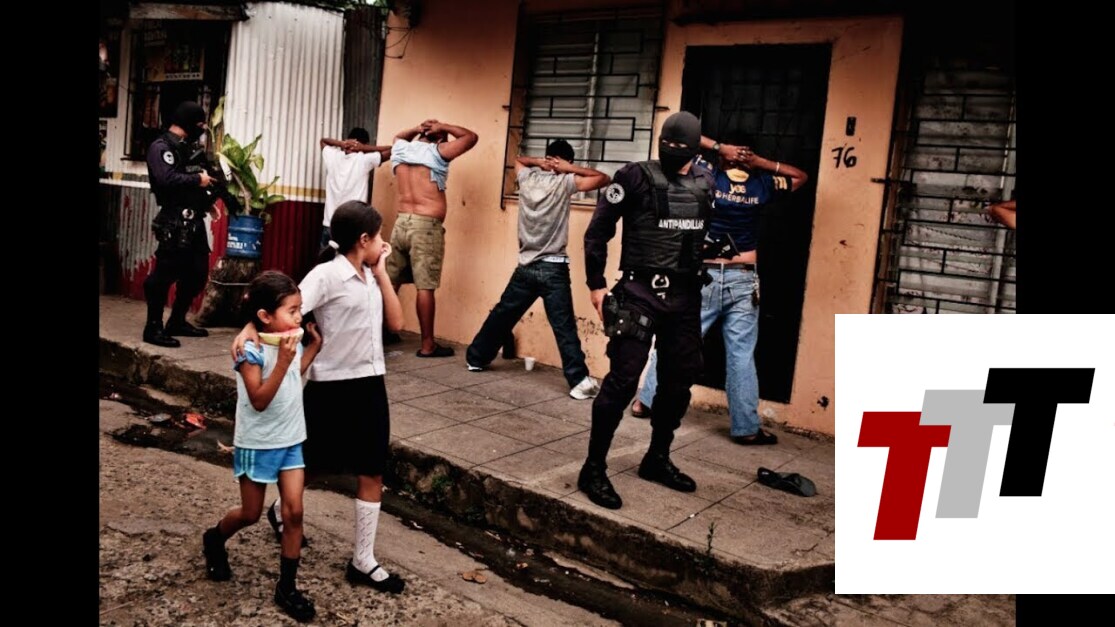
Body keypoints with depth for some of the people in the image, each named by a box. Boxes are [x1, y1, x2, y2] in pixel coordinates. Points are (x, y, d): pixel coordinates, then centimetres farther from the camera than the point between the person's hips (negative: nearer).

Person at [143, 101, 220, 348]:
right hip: (175, 223, -9)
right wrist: (198, 179, -14)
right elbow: (167, 179, -25)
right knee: (165, 274, -7)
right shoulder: (161, 147, -9)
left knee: (197, 273, 12)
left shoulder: (188, 146, 19)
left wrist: (208, 203, 13)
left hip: (194, 221, 9)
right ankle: (153, 328, 2)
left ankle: (177, 322, 25)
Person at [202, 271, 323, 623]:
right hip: (257, 445, -5)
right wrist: (283, 360, -34)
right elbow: (259, 400, -27)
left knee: (294, 512, 0)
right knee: (250, 514, 12)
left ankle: (287, 588, 12)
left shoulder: (292, 342, -1)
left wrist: (315, 346, 8)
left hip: (291, 442, 5)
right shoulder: (251, 351, -21)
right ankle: (215, 540, 46)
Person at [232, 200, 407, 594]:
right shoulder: (328, 274, -15)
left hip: (369, 383, 6)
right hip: (331, 385, -6)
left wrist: (381, 271, 0)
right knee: (310, 464, 15)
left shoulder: (371, 277, 8)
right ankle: (282, 510, 47)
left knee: (372, 474, 6)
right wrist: (250, 328, -41)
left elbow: (396, 322, 3)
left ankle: (363, 562, 16)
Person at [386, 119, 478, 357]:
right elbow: (471, 137, 4)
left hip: (401, 222, 6)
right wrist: (442, 127, 7)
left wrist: (417, 129, 19)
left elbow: (399, 137, 36)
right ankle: (428, 345, 1)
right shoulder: (437, 152, -5)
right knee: (425, 287, -4)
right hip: (426, 226, -6)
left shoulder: (401, 149, 10)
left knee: (390, 282, 11)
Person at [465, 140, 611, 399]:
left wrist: (539, 162, 9)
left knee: (502, 315, 18)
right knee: (564, 327, -7)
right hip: (553, 268, -5)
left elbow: (518, 159, 29)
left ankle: (476, 358, 31)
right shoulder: (565, 182, -7)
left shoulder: (527, 177, 6)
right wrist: (570, 169, -2)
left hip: (526, 266, 5)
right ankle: (579, 381, -9)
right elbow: (604, 179, -4)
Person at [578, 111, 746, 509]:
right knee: (623, 380, -8)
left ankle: (657, 459, 30)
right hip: (640, 292, -6)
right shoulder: (635, 178, -5)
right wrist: (596, 285, -5)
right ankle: (594, 468, 3)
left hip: (684, 296, 6)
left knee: (680, 379, 12)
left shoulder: (706, 185, 9)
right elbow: (597, 231, -3)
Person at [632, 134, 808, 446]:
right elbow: (801, 176, 20)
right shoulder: (761, 186, 2)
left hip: (704, 276, 0)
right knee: (741, 355, 3)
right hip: (743, 281, 0)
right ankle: (746, 428, 8)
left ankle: (647, 402, 19)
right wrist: (761, 162, 9)